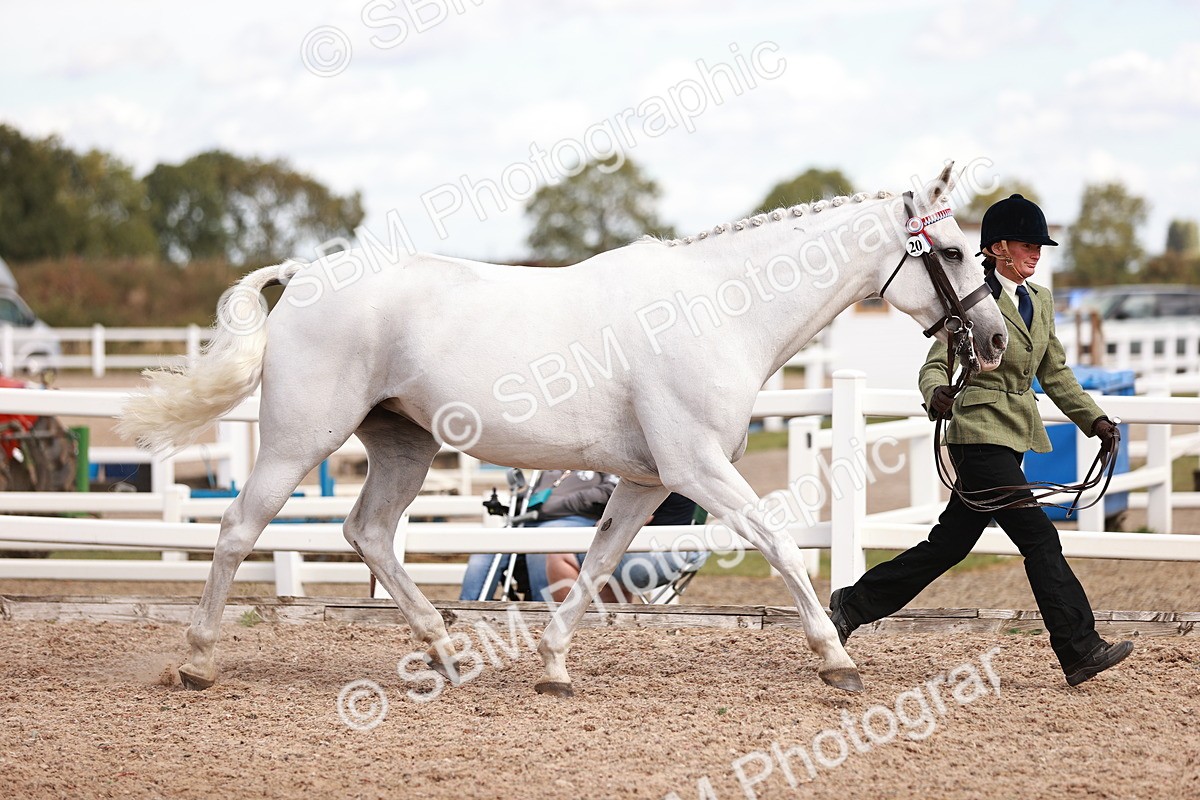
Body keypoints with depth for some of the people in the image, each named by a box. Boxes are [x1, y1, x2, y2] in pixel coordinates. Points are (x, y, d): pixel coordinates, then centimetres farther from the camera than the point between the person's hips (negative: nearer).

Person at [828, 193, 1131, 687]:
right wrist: (936, 394, -33)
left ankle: (853, 605, 23)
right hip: (980, 432, -9)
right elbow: (936, 364, -11)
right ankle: (1081, 651, -11)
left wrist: (1094, 419, 10)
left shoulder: (1040, 301, 14)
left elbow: (1055, 374, 20)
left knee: (950, 543, 11)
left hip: (1014, 437, 9)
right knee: (1039, 537, -12)